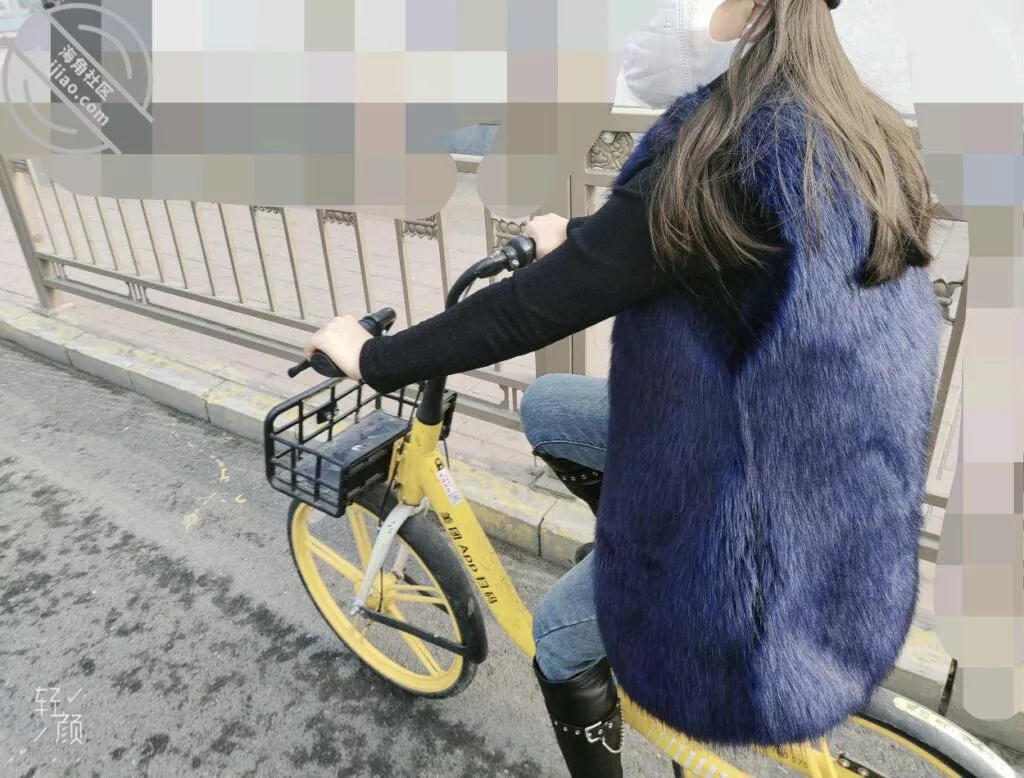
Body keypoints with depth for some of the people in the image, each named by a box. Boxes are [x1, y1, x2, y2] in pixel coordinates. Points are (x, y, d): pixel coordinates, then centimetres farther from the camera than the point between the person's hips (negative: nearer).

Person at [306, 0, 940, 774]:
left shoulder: (722, 156, -27)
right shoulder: (856, 132, 1)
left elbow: (532, 309, -25)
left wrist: (372, 358, -11)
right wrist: (580, 237, 27)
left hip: (765, 493, -8)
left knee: (561, 641, 16)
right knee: (546, 405, 16)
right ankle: (646, 556, 31)